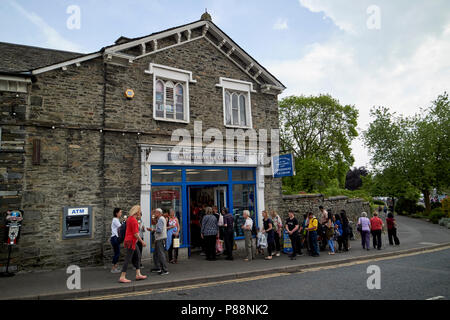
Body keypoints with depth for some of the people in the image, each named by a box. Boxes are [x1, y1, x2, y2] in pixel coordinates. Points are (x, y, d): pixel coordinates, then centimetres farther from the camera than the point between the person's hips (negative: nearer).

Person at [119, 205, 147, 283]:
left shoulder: (130, 218, 9)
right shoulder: (134, 220, -19)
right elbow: (136, 234, -20)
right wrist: (142, 241, -14)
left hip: (132, 241, 10)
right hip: (131, 242, -10)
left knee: (138, 256, 15)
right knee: (128, 259, -5)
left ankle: (138, 274, 20)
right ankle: (122, 277, 0)